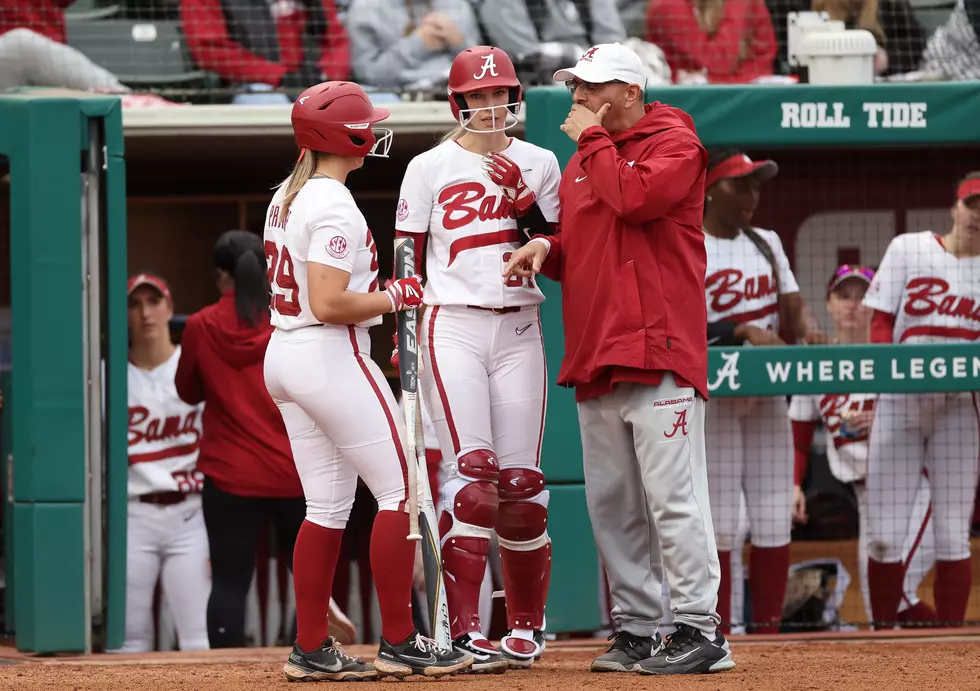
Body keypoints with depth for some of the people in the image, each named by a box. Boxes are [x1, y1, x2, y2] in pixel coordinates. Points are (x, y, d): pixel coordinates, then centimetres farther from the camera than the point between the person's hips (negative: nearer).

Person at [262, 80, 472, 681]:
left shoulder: (286, 198, 13)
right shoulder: (335, 206, -16)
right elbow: (329, 303, -23)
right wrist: (397, 297, -10)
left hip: (283, 358, 10)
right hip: (331, 358, -10)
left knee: (329, 506, 12)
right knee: (399, 490, -2)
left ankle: (312, 650, 10)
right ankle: (399, 644, -2)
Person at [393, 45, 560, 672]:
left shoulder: (538, 164, 10)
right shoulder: (429, 168, 4)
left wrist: (523, 202, -8)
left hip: (519, 331, 3)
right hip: (452, 326, -3)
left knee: (521, 481, 3)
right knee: (472, 473, -15)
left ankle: (527, 625, 15)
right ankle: (462, 632, -16)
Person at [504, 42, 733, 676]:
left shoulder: (674, 142, -2)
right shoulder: (581, 162, 22)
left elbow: (635, 198, -21)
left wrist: (593, 139, -8)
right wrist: (547, 249, 6)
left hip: (659, 350, -8)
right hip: (596, 358, 8)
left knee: (671, 494, -12)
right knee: (610, 503, 7)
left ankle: (700, 629, -10)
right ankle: (637, 629, 13)